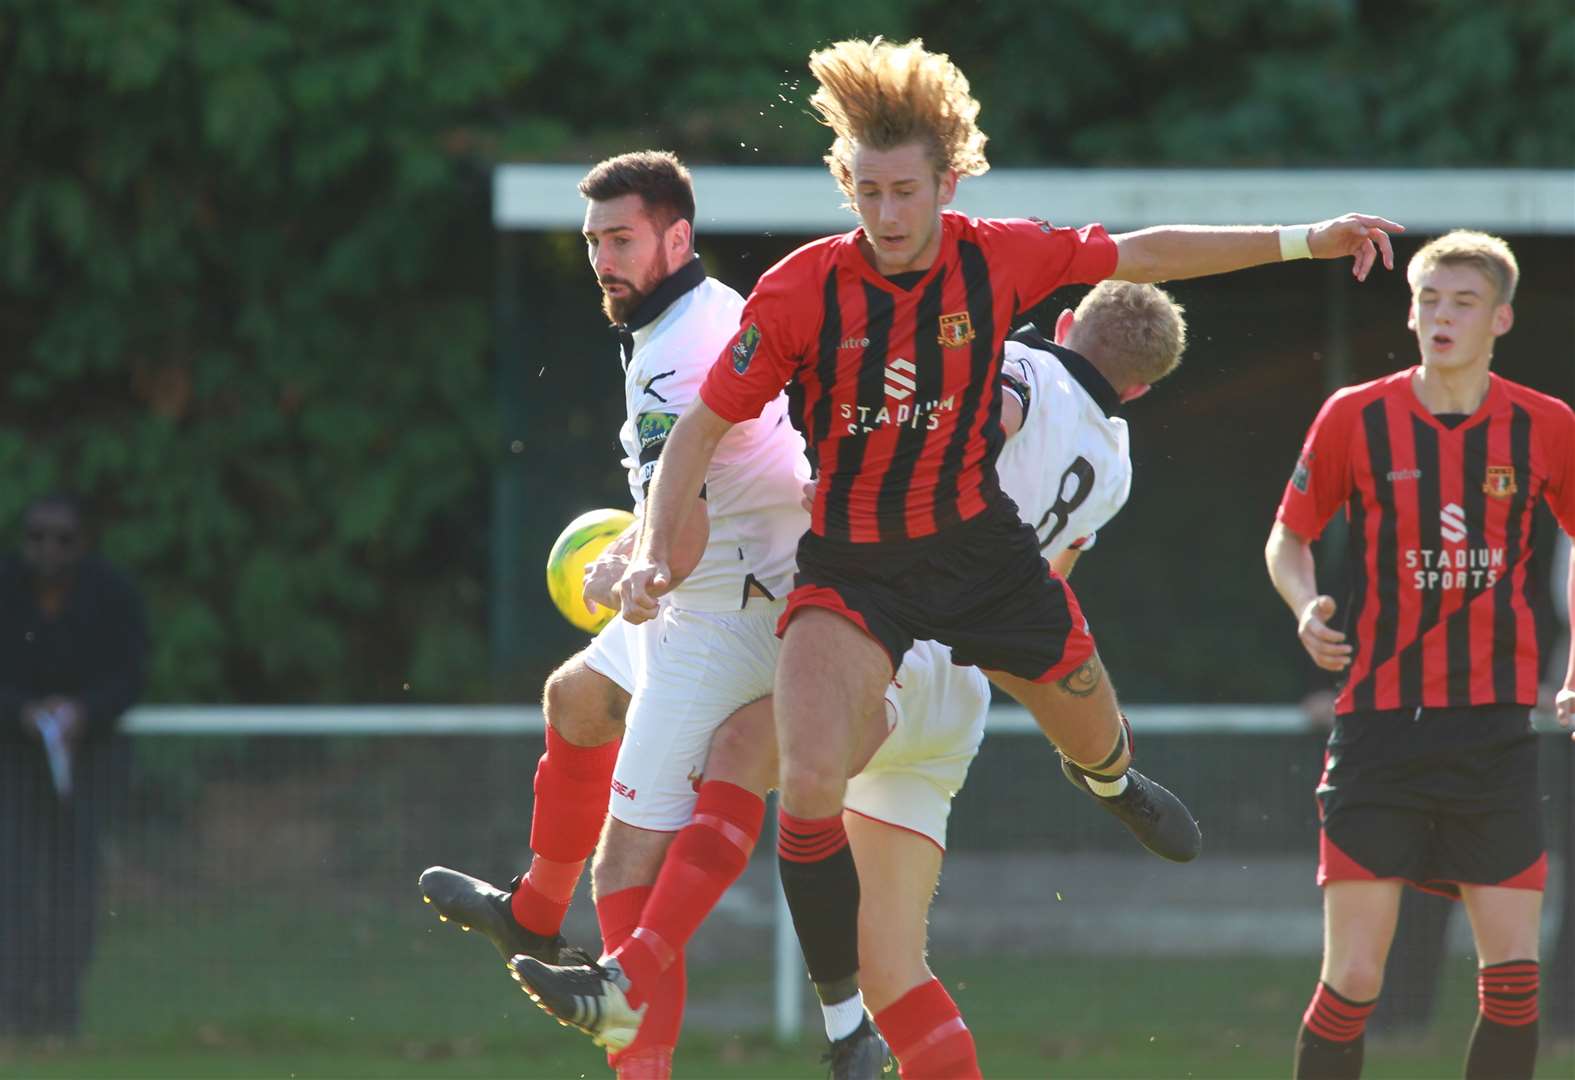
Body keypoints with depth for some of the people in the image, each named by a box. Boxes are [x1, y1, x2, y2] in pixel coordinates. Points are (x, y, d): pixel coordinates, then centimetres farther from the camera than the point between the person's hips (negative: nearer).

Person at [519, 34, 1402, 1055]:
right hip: (852, 568, -3)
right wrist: (653, 553, -22)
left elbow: (1142, 254, 4)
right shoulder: (801, 291, -18)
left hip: (983, 549, 3)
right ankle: (844, 1012, -9)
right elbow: (704, 426, -10)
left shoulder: (998, 258, -11)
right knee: (810, 784, -24)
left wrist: (1303, 240, 5)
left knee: (1095, 738, 19)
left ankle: (1111, 782, 61)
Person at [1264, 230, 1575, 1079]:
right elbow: (1288, 537, 11)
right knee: (1352, 979, -7)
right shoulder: (1355, 417, -1)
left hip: (1495, 724, 2)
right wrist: (1306, 606, -10)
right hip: (1379, 716, -2)